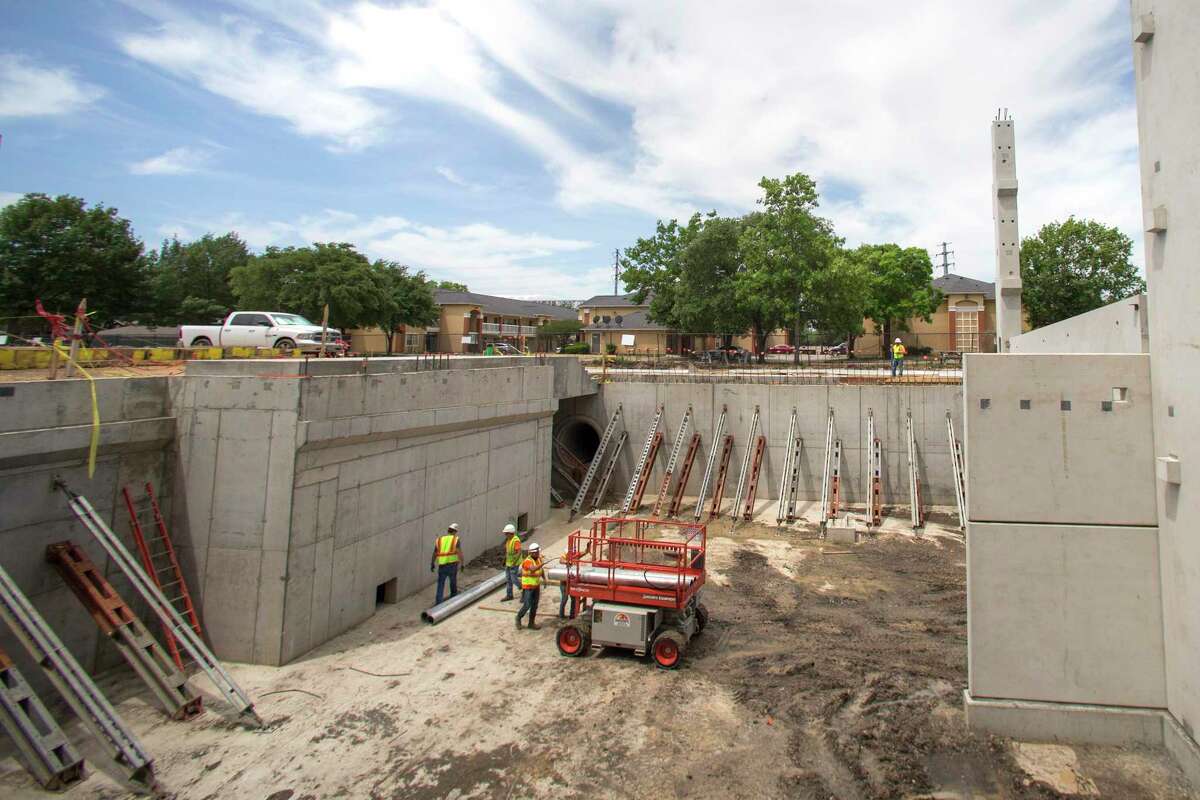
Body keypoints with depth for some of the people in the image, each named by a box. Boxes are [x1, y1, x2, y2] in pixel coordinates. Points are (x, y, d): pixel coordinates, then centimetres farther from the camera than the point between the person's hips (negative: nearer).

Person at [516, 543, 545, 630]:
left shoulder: (539, 559, 1)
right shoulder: (527, 561, -22)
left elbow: (541, 570, 15)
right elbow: (533, 569, -42)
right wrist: (543, 563, -56)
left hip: (536, 586, 7)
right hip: (528, 587, -7)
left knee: (534, 605, 10)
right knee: (527, 605, -3)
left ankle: (531, 623, 21)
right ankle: (519, 617, 23)